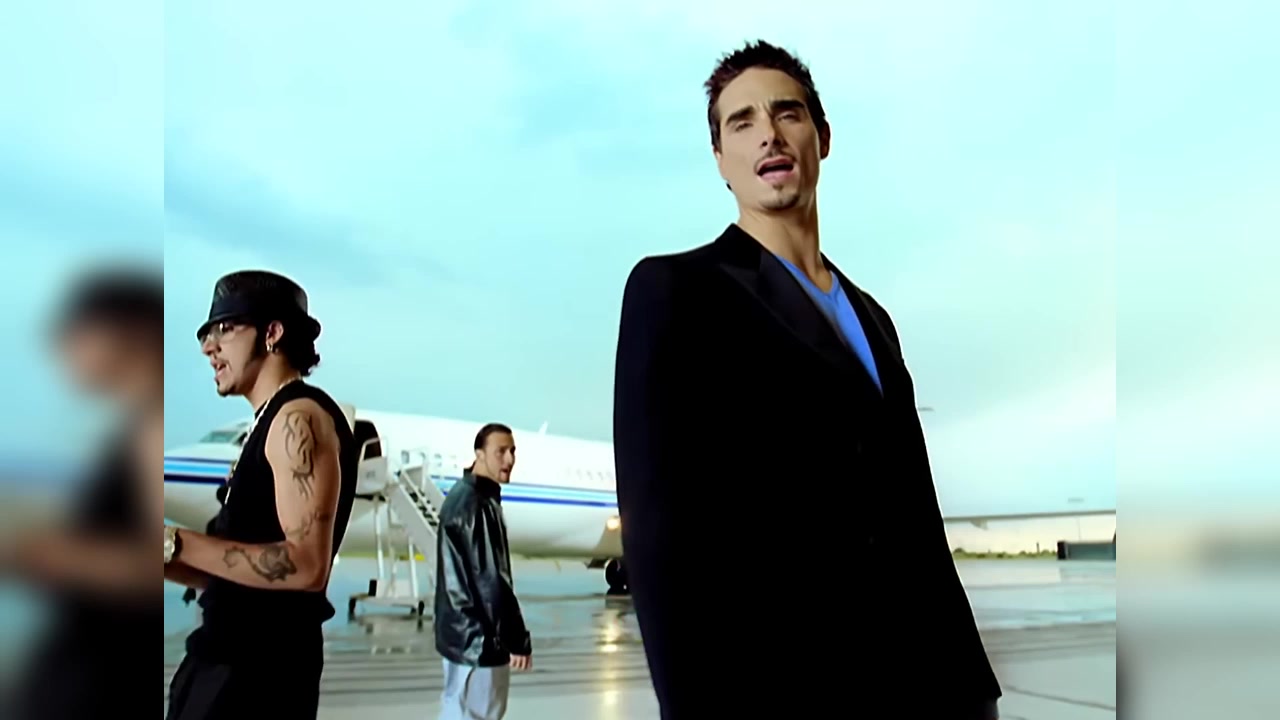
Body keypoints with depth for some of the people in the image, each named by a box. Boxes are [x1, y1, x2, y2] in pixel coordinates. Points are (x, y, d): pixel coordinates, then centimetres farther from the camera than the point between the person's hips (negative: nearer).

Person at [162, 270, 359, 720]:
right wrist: (174, 563, 6)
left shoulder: (299, 417, -13)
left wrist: (178, 544, -21)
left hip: (257, 669, -10)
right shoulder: (270, 424, 17)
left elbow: (306, 565, -24)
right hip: (232, 659, 10)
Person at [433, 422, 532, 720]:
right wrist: (517, 639, -21)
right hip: (480, 637, -10)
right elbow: (491, 580, -24)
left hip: (463, 631, 10)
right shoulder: (475, 505, -20)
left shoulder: (462, 496, 12)